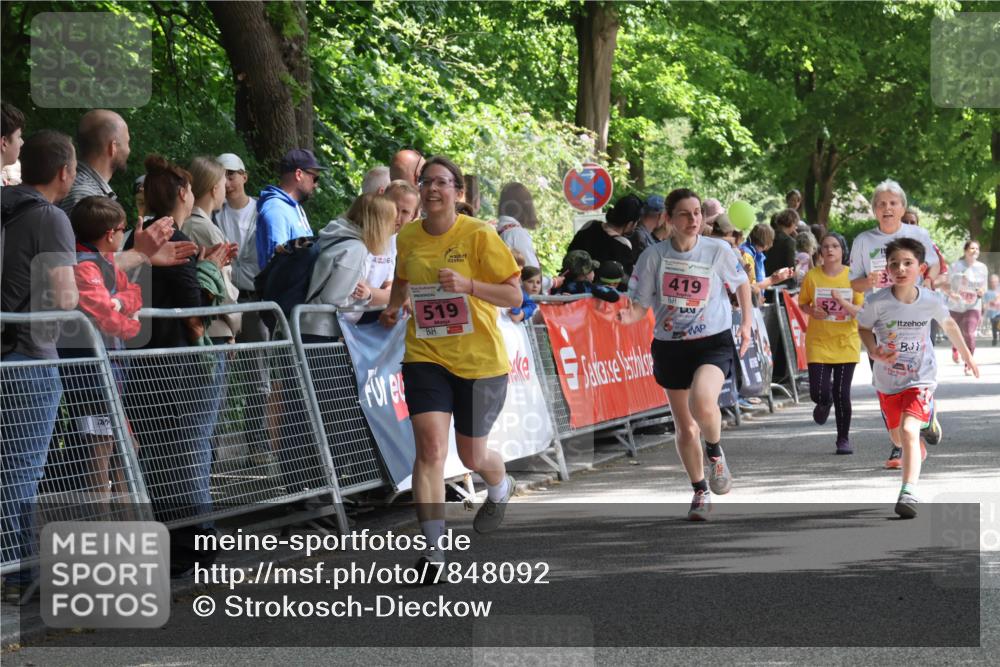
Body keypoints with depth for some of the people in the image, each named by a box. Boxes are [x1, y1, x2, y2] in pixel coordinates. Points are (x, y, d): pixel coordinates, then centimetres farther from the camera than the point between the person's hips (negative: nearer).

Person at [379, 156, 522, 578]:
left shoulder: (479, 236, -11)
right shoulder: (408, 238, 2)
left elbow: (515, 295, -10)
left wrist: (468, 284, -25)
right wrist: (394, 307, 2)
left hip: (480, 360, -2)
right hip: (425, 356, 2)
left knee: (471, 455, 11)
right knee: (430, 447, -16)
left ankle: (500, 488, 49)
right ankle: (433, 549, -15)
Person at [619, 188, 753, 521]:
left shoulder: (718, 251, -8)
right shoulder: (654, 255, -6)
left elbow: (741, 283, 11)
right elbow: (640, 304, -2)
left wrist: (746, 323, 7)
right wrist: (629, 316, -23)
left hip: (713, 343, -2)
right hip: (670, 346, 3)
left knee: (702, 402, -32)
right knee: (685, 428, 11)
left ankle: (715, 451, 0)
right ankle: (701, 493, 32)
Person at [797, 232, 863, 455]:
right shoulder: (812, 276, -2)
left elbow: (861, 311, -5)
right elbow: (803, 303, 9)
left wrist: (843, 302, -23)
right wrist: (812, 311, -13)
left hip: (846, 342, -1)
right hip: (818, 342, 1)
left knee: (842, 394, -3)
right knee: (819, 392, -9)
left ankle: (844, 439, 14)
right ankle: (824, 402, 30)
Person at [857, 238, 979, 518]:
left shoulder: (932, 301, -16)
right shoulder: (876, 303, -20)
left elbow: (948, 324, 6)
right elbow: (863, 327, -1)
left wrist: (967, 355, 19)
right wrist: (874, 352, -20)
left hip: (921, 379, -2)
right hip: (887, 381, 2)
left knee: (909, 431, -23)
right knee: (898, 437, 20)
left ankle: (909, 492, -24)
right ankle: (916, 450, 56)